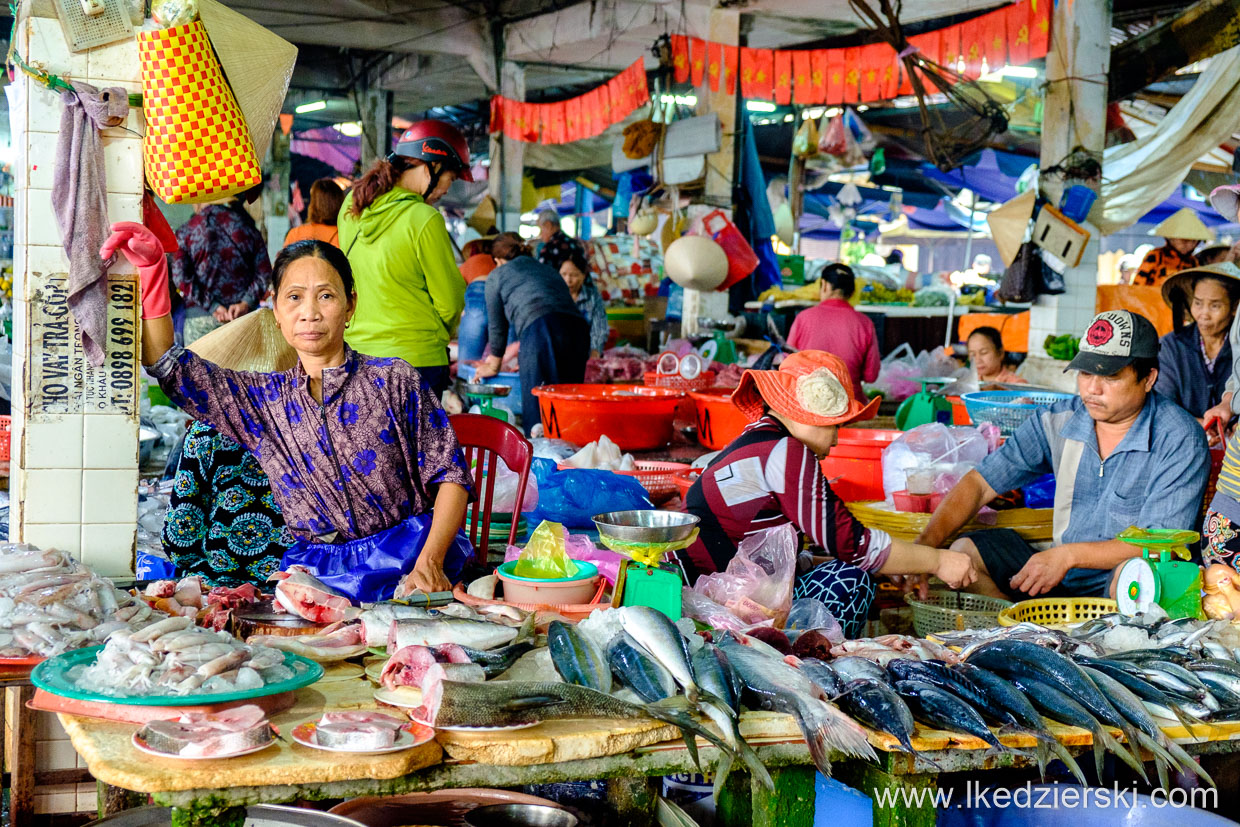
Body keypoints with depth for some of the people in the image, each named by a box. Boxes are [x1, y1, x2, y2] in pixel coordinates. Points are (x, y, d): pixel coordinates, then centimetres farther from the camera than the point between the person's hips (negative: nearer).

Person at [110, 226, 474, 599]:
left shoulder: (394, 382, 1)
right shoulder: (264, 398, 11)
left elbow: (450, 476, -1)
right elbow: (171, 368, 7)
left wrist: (429, 562, -16)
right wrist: (152, 270, -2)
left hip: (408, 552, -3)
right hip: (316, 565, 3)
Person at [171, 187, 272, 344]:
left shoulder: (185, 231, 2)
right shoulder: (247, 227, 8)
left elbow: (181, 278, -8)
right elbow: (263, 272, 2)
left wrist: (212, 306, -10)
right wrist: (246, 303, -5)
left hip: (199, 317, -2)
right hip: (245, 317, 2)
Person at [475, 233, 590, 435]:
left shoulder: (497, 275, 21)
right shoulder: (549, 271, 35)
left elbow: (497, 326, 25)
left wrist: (494, 365, 41)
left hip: (541, 329, -5)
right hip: (577, 329, 5)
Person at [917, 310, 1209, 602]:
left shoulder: (1180, 440, -12)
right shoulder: (1057, 422, 3)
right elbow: (980, 483, 3)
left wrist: (1069, 555, -26)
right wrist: (924, 545, -12)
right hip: (1063, 578, 6)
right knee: (965, 551, -8)